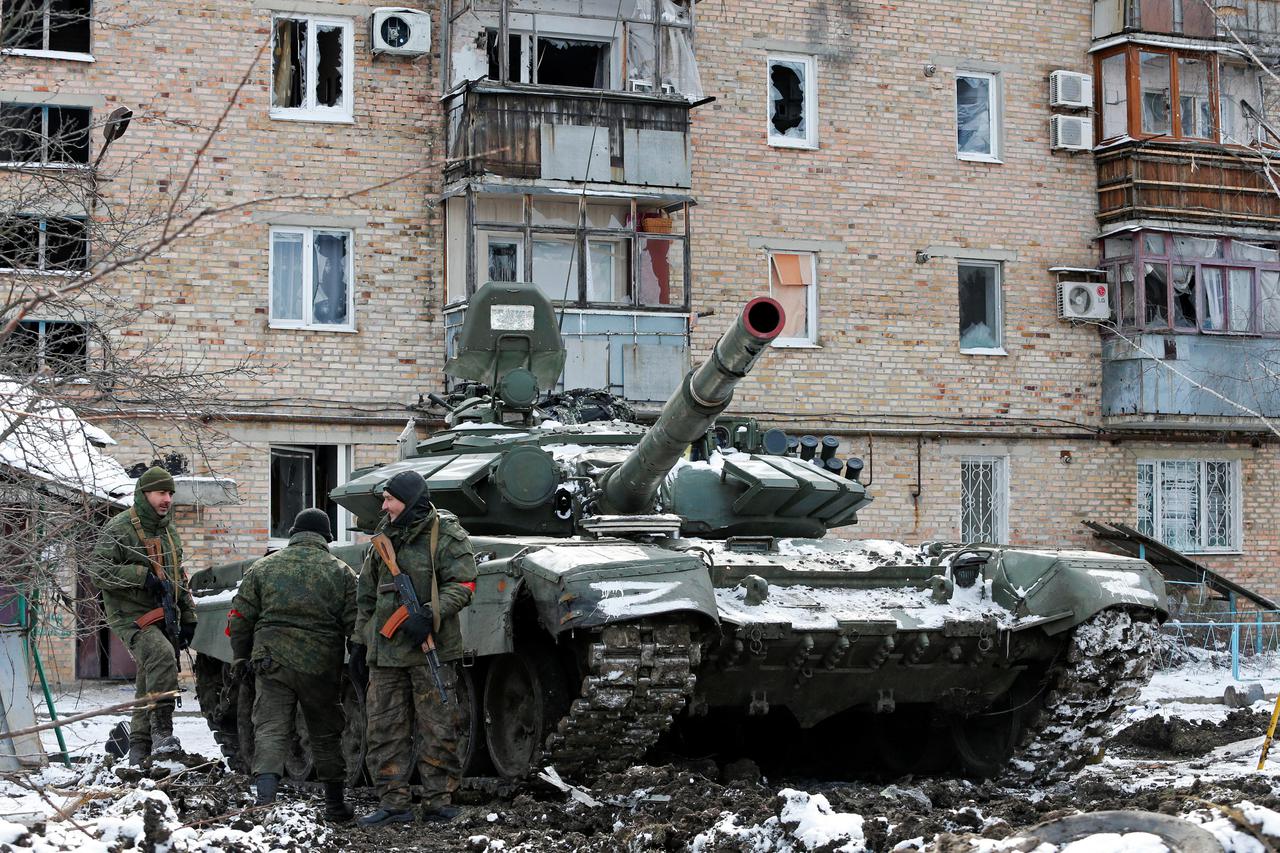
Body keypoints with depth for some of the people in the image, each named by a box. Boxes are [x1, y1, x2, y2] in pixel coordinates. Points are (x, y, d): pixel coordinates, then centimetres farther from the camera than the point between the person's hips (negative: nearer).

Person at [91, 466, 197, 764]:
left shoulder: (169, 533, 18)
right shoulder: (118, 529, -7)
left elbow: (179, 579, 26)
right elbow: (98, 571, -16)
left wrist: (188, 618, 20)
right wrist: (142, 575, -22)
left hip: (164, 618, 8)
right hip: (132, 616, -8)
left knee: (150, 685, 9)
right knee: (161, 655, -32)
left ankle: (140, 752, 18)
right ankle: (162, 733, -32)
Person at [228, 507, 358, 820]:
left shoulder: (263, 568, 6)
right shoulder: (341, 572, 4)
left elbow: (240, 618, 7)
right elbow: (354, 623, 0)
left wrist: (241, 658, 18)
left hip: (272, 663, 0)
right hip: (322, 666, 0)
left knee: (270, 728, 0)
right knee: (326, 734, 14)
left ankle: (265, 795, -19)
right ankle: (335, 803, 21)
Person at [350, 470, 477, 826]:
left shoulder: (447, 536, -5)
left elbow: (462, 586, -12)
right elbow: (366, 597, 21)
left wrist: (429, 615, -24)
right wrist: (359, 643, 18)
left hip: (430, 650, -6)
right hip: (385, 650, 6)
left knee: (439, 730, -2)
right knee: (385, 730, 5)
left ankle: (438, 801, 6)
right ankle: (393, 803, 10)